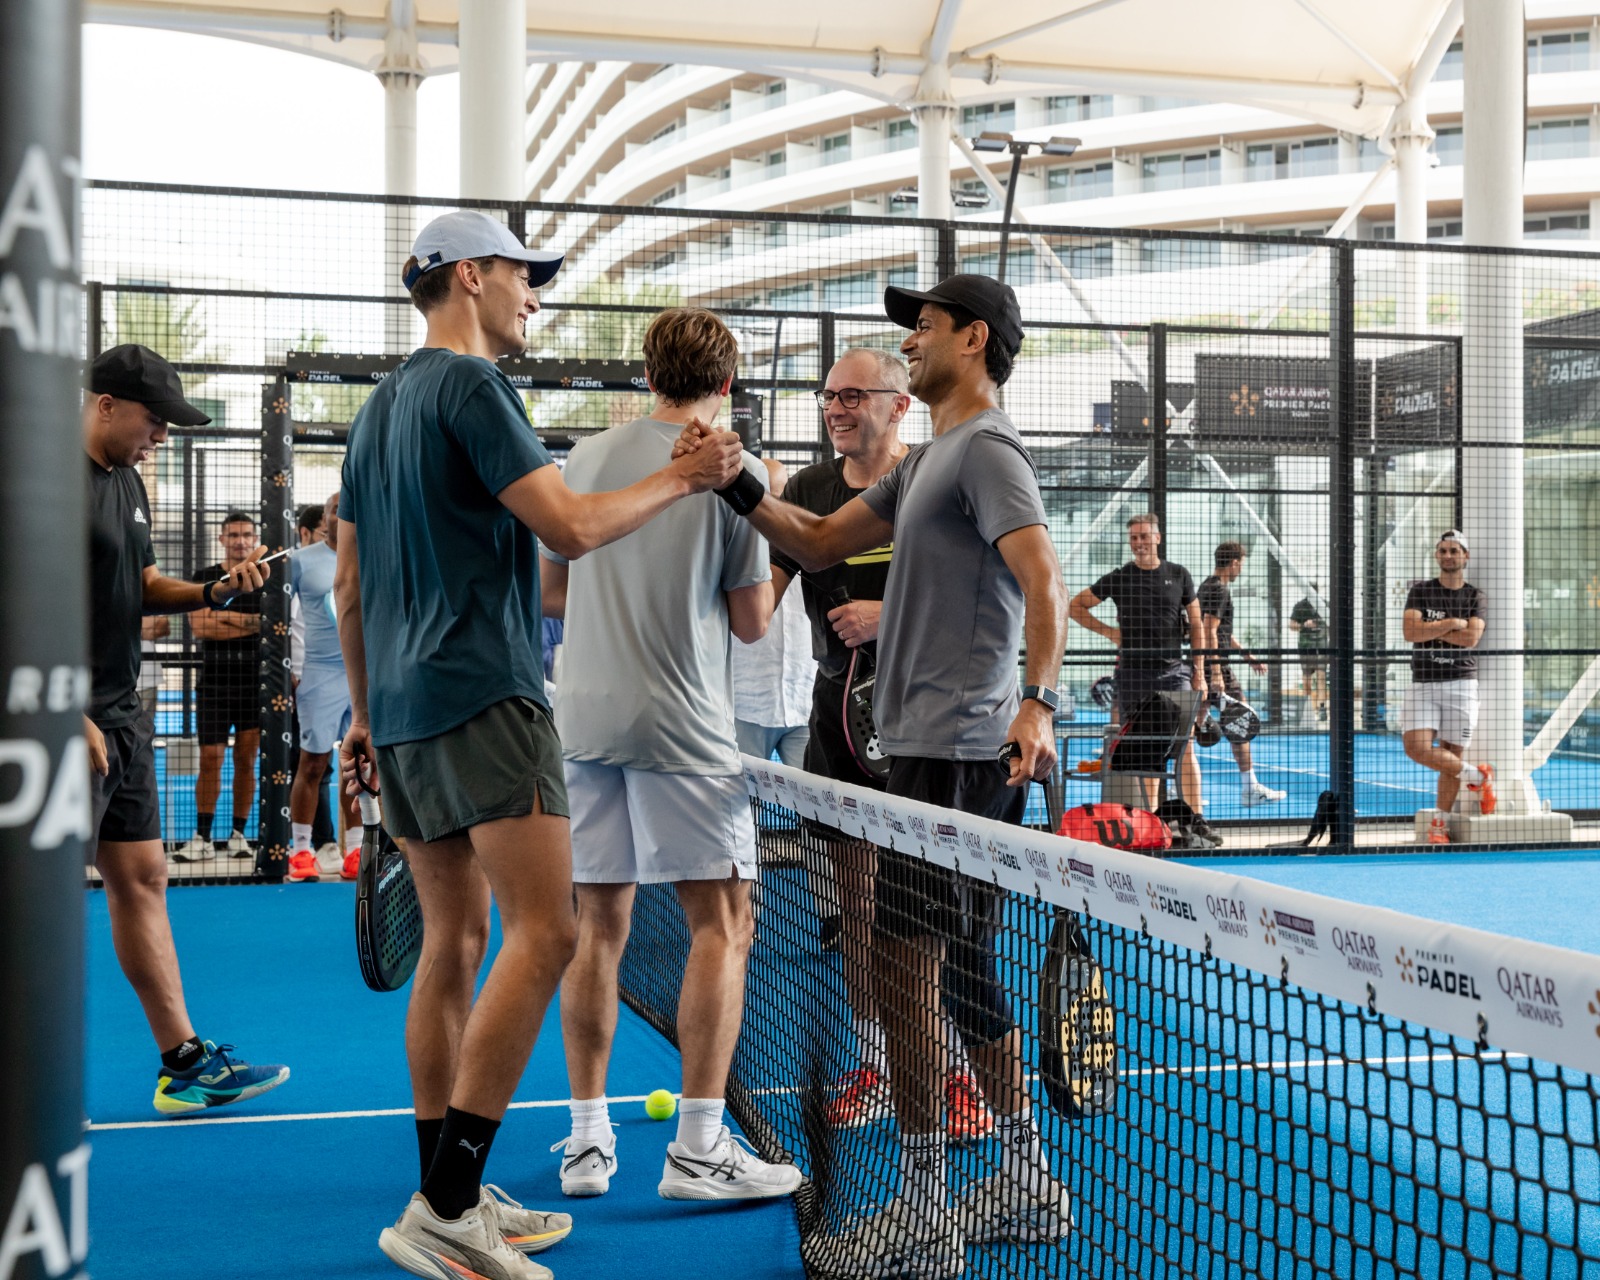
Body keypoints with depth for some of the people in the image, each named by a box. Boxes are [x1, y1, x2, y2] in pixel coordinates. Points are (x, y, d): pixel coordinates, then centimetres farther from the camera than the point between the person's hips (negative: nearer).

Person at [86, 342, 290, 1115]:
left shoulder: (127, 482, 16)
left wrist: (215, 591, 3)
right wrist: (72, 717, -21)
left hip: (121, 718, 10)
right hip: (72, 720, -10)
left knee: (141, 878, 11)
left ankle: (183, 1061, 17)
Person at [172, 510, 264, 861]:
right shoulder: (204, 577, 8)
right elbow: (199, 626, -6)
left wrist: (226, 616, -10)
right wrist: (250, 624, -8)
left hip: (255, 682, 1)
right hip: (214, 682, 0)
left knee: (246, 759, 3)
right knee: (210, 759, -3)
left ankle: (238, 835, 11)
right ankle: (202, 838, 3)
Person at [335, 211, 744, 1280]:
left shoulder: (382, 407, 21)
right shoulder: (471, 384, -7)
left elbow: (350, 584, 23)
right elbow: (571, 527, -15)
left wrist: (366, 710, 27)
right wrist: (682, 479, -2)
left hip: (403, 711, 10)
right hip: (484, 697, -10)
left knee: (455, 939, 11)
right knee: (543, 931, -13)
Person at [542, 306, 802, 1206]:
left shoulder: (587, 458, 8)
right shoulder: (735, 470, -4)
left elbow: (550, 593, 15)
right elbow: (752, 620, -1)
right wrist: (767, 535, 13)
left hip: (586, 719, 5)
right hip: (684, 727, -5)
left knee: (599, 925, 11)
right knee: (722, 926, 2)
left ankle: (589, 1140, 15)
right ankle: (699, 1148, 0)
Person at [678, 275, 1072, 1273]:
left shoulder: (988, 448, -8)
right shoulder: (929, 460, 22)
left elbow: (1042, 578, -22)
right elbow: (820, 545, 23)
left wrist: (1038, 699, -36)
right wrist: (738, 485, 8)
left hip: (958, 756, -10)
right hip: (932, 749, 10)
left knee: (904, 964, -7)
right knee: (962, 970, 14)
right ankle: (1027, 1184, 25)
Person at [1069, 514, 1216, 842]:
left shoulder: (1179, 575, 7)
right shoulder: (1118, 578, 5)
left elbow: (1196, 624, 11)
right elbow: (1074, 607, 13)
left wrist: (1199, 671, 5)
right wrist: (1108, 631, 2)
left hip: (1174, 671, 0)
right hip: (1133, 674, 0)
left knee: (1185, 747, -7)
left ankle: (1197, 819, -4)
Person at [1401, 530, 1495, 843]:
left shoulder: (1476, 597, 6)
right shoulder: (1420, 591, 7)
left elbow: (1471, 637, -11)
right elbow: (1410, 632, -9)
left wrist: (1429, 629, -8)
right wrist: (1452, 623, -10)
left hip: (1460, 684, -1)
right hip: (1423, 685, 1)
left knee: (1451, 754, 0)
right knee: (1417, 747, -15)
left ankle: (1439, 824, 12)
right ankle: (1477, 776, 7)